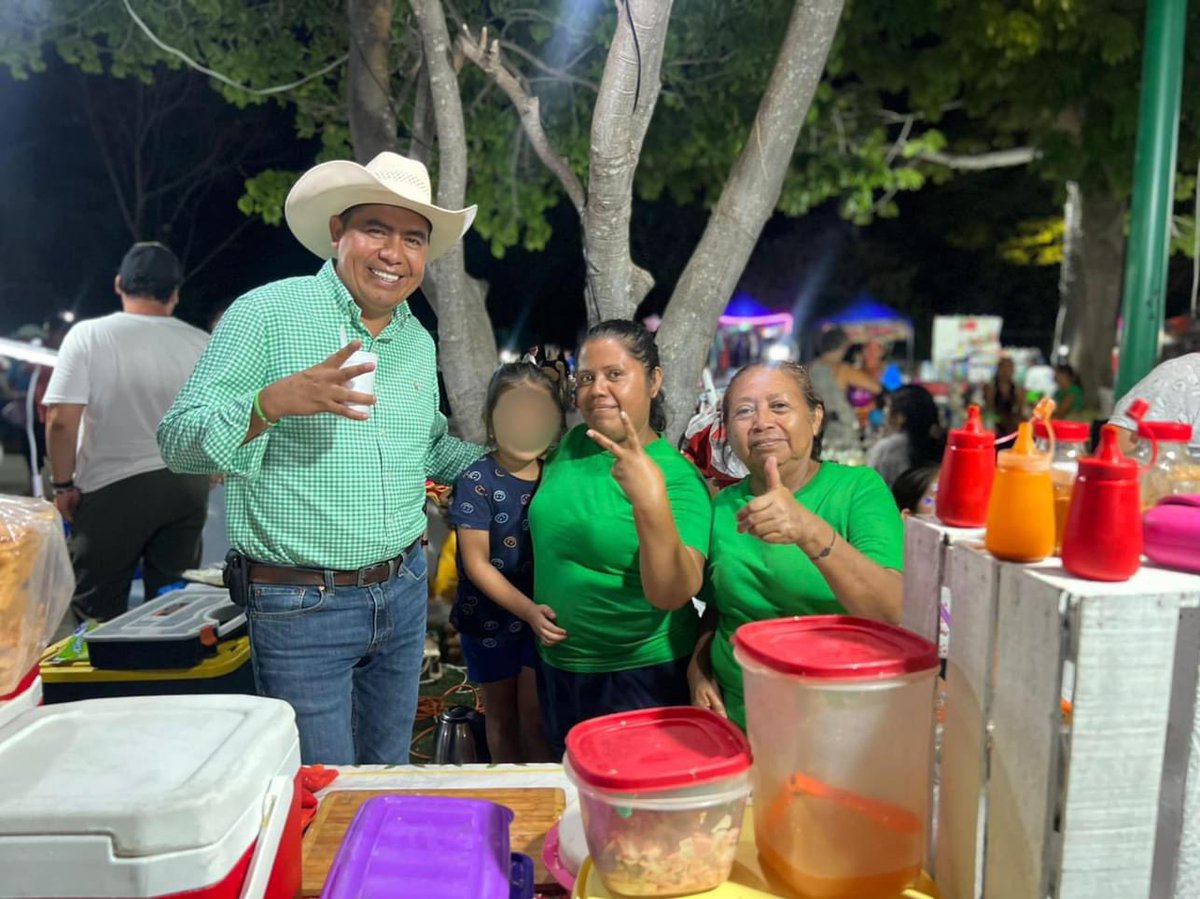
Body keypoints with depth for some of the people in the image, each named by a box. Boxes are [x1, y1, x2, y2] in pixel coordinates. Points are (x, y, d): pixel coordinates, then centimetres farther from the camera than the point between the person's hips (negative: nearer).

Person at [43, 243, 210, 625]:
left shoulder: (88, 335, -9)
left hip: (113, 490, -3)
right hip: (187, 487, 3)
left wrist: (63, 484, -2)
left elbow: (60, 420, -15)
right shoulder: (202, 344, -2)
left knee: (97, 614, 9)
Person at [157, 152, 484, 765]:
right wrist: (275, 401, -31)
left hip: (403, 592, 6)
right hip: (300, 605, -6)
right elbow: (178, 442, -16)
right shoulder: (266, 313, -11)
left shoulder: (418, 341, 8)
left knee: (389, 773, 21)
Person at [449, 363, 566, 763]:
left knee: (536, 716, 6)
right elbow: (477, 564, -15)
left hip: (545, 617, 2)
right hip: (490, 618, -2)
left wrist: (541, 611, -9)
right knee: (502, 716, 15)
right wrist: (527, 609, -25)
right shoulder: (477, 480, -14)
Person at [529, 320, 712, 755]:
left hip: (642, 675, -5)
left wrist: (651, 501, -41)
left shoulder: (677, 477, -18)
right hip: (558, 668, 5)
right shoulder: (572, 445, -2)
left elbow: (673, 594, -30)